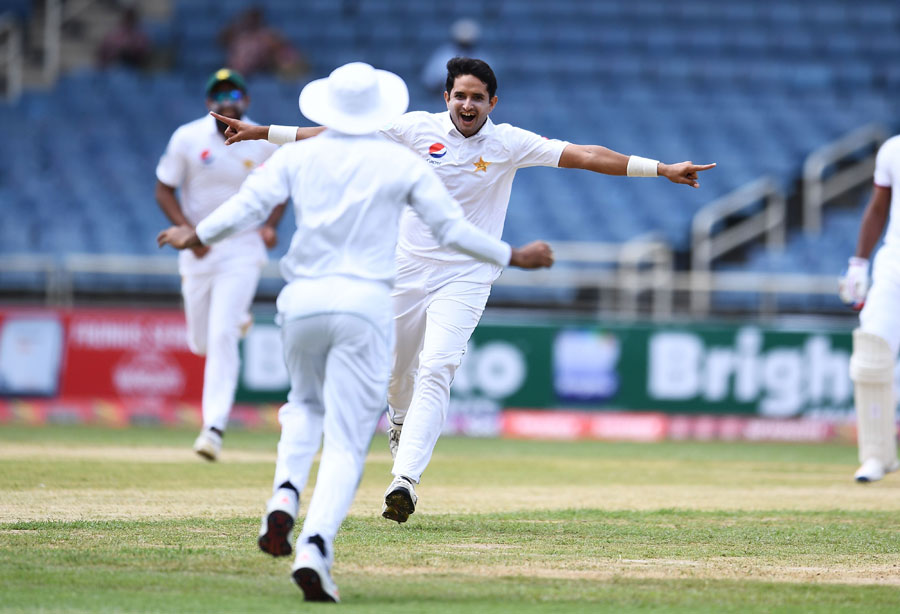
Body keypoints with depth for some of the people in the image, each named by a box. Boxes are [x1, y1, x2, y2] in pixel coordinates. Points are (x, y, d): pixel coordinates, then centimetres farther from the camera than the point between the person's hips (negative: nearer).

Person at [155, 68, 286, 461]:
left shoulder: (265, 144, -6)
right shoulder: (188, 139, -8)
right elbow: (164, 191, -2)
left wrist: (270, 226, -8)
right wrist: (189, 231, -18)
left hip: (243, 251, -2)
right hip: (198, 249, 2)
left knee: (221, 337, -17)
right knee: (201, 343, 13)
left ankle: (214, 427, -17)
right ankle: (238, 320, 50)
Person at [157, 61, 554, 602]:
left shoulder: (298, 156, 8)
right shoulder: (403, 164, 5)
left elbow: (246, 207, -1)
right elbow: (453, 229, 4)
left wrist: (195, 237, 16)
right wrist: (515, 257, 17)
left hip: (302, 299, 2)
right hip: (366, 302, -2)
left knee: (306, 405, 30)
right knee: (347, 440, -2)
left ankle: (285, 495, 2)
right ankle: (316, 548, -23)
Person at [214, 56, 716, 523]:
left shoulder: (509, 143, -6)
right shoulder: (419, 129, -4)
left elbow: (583, 155, -11)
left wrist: (662, 169, -18)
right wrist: (264, 132, -5)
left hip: (465, 278, -2)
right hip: (408, 269, 2)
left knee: (435, 372, -18)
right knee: (397, 368, 14)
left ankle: (406, 480, -24)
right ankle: (403, 422, 49)